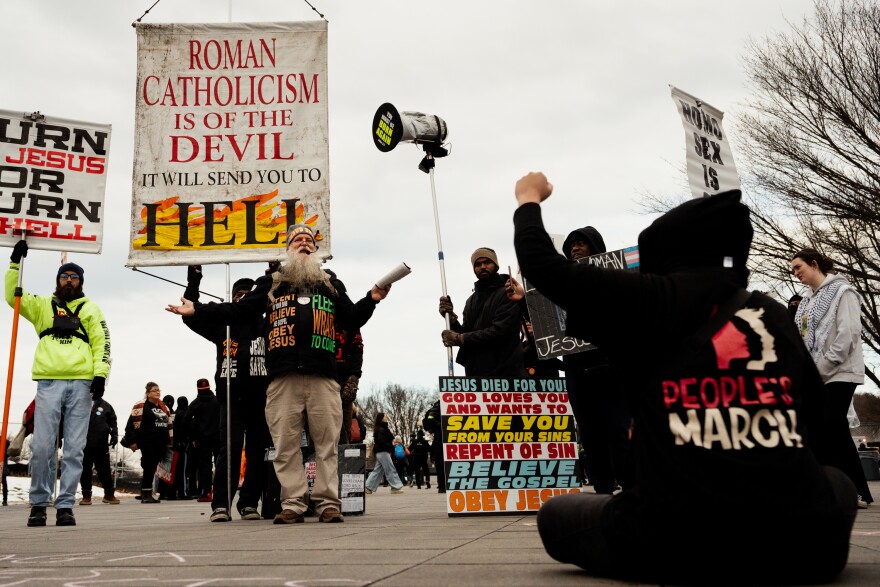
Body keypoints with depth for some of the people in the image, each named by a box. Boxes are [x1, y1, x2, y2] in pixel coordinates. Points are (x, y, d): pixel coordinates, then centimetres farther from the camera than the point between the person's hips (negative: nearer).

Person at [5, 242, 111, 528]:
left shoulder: (91, 309, 18)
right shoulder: (42, 305, 21)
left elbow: (102, 343, 9)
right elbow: (13, 296, 7)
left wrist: (100, 374, -4)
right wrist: (15, 262, 1)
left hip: (81, 384, 0)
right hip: (48, 383, 0)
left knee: (74, 449, -1)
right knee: (42, 447, -6)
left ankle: (65, 506, 3)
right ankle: (38, 504, 7)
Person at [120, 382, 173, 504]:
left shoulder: (164, 408, 19)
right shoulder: (141, 406, -4)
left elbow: (169, 425, 24)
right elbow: (133, 424, -9)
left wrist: (169, 442, 20)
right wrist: (132, 441, -14)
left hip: (160, 445, 7)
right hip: (147, 444, -6)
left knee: (153, 468, 9)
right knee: (149, 468, -8)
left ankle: (148, 493, 16)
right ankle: (146, 494, -2)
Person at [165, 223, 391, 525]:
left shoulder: (331, 284, 22)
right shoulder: (271, 283, 18)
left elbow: (352, 319, 21)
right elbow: (238, 310, 14)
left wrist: (372, 299, 4)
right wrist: (197, 309, 7)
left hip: (323, 377, 1)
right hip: (283, 378, 0)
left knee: (327, 442, -2)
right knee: (286, 445, -1)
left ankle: (328, 503, 3)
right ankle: (293, 504, 5)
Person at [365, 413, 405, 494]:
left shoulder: (382, 428, 17)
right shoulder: (381, 429, -13)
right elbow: (380, 441, -22)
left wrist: (392, 441, 7)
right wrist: (391, 446, -17)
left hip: (380, 452, 10)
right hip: (383, 452, -10)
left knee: (378, 470, 10)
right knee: (390, 470, -6)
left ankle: (368, 487, 9)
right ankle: (396, 487, -3)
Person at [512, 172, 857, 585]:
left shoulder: (652, 301, -1)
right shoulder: (775, 317, 11)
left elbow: (543, 264, 5)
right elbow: (811, 430, 17)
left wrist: (529, 199, 24)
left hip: (677, 544, -3)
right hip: (797, 542, 4)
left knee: (555, 516, 23)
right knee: (836, 484, 38)